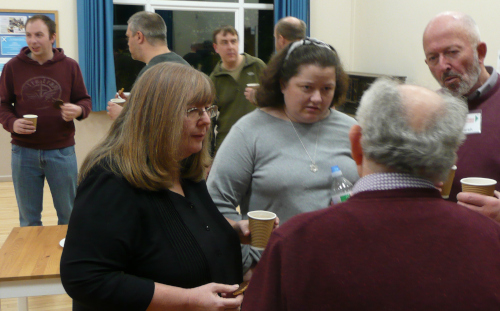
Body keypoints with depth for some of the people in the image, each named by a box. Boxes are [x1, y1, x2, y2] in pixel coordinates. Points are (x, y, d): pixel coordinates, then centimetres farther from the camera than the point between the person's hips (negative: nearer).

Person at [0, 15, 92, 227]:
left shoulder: (70, 66, 2)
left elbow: (85, 100, 8)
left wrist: (78, 110, -16)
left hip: (62, 151, 0)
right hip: (24, 152, 0)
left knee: (69, 214, 10)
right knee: (29, 218, 12)